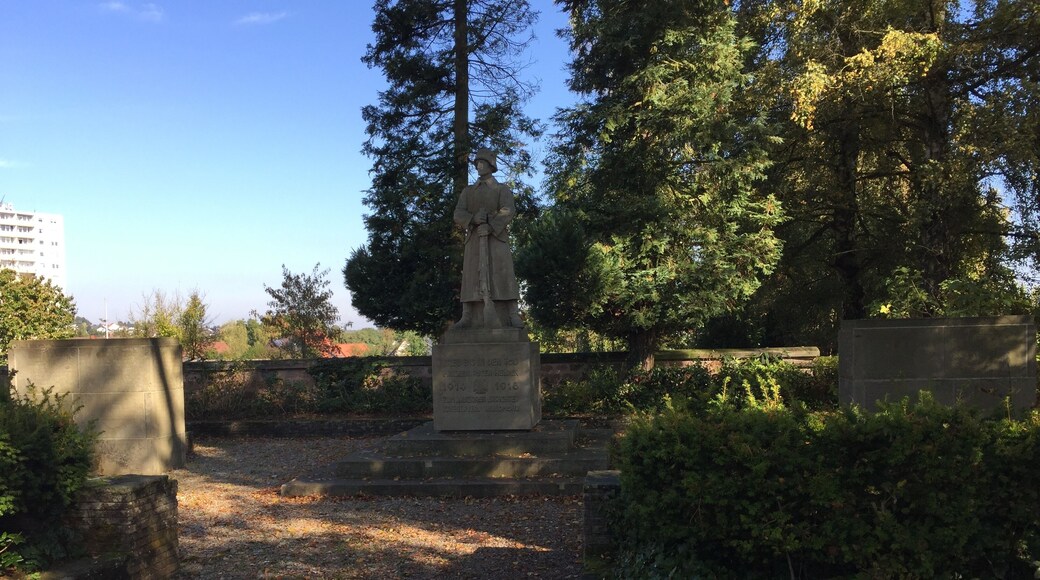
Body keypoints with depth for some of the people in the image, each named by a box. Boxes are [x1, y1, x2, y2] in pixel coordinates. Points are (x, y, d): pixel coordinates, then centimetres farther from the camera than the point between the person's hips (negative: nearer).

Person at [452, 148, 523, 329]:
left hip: (496, 239, -2)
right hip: (474, 241, 3)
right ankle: (466, 318, -5)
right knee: (471, 278, -4)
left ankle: (514, 317, -12)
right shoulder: (467, 192, 17)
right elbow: (458, 215, 2)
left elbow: (509, 212, -10)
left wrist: (490, 226, -24)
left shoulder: (503, 190, 9)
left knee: (504, 278, -11)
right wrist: (474, 219, -19)